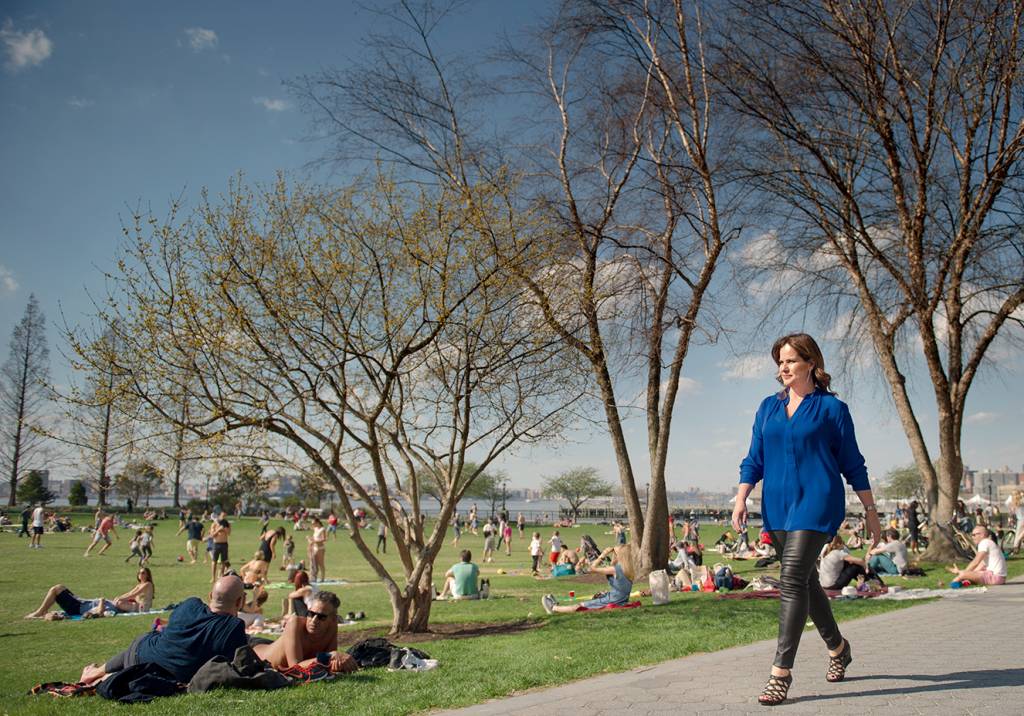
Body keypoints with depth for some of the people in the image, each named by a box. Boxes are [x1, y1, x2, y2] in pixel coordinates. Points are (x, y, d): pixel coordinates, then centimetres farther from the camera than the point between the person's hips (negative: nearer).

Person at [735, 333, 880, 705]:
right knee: (805, 580, 14)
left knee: (793, 578, -15)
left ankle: (781, 672, -12)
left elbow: (852, 463, 5)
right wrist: (741, 498, -1)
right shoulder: (768, 407, 12)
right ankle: (838, 647, 37)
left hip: (817, 503, -5)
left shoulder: (831, 407, 1)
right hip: (777, 506, 5)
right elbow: (754, 459, 12)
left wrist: (871, 510, 7)